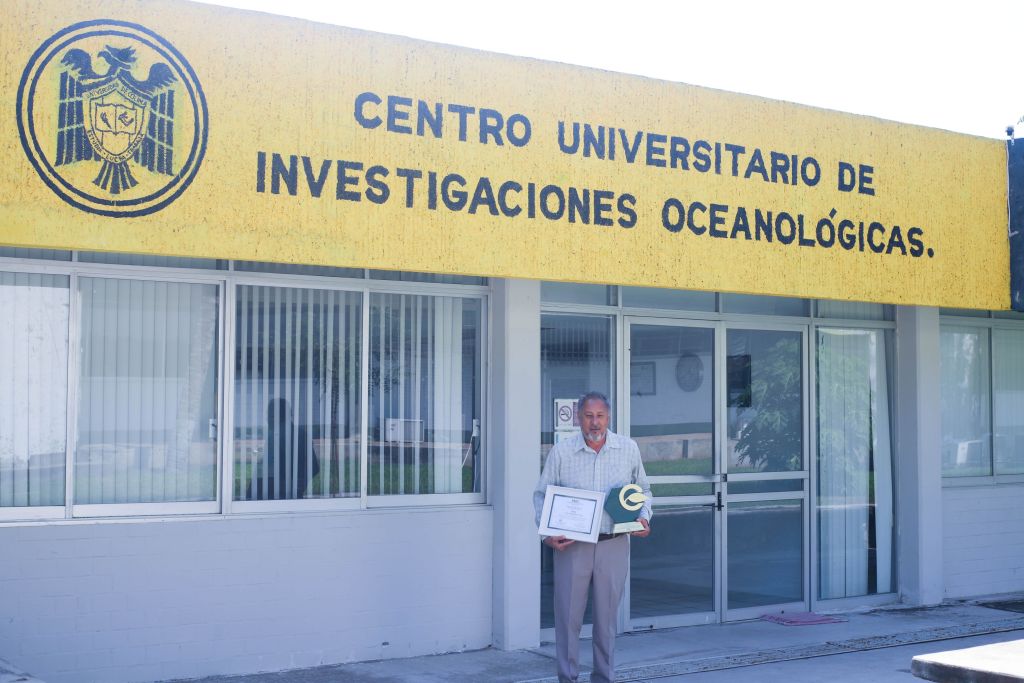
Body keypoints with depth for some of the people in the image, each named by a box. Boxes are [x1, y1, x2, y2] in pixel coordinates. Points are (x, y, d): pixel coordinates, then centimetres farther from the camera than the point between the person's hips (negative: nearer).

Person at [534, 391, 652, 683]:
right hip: (571, 545, -1)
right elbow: (541, 495, 5)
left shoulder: (629, 449, 4)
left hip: (614, 546, 1)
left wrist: (643, 517, -1)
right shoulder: (561, 452, -1)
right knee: (568, 614, 0)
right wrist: (548, 533, -8)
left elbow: (643, 490, 17)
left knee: (607, 616, 9)